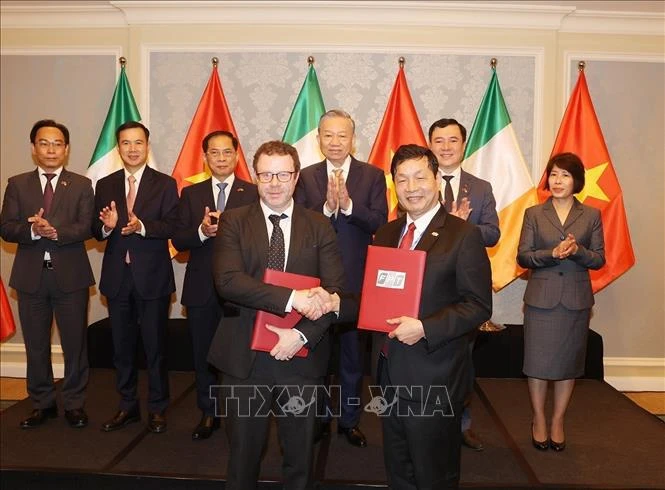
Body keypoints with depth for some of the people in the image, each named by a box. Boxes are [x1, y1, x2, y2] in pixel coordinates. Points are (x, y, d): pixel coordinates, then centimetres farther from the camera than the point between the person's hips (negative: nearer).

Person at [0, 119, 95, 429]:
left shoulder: (81, 185, 2)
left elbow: (87, 228, -9)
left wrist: (55, 231, -26)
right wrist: (33, 230, -21)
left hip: (70, 276, -2)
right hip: (31, 276, 2)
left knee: (75, 343, 6)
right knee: (36, 345, 12)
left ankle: (74, 404, 21)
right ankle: (42, 404, 28)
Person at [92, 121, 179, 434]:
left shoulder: (165, 184, -1)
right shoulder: (105, 185, 8)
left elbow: (172, 227, -11)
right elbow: (96, 231, 5)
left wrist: (142, 227, -27)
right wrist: (106, 225, -17)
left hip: (153, 276, -3)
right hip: (117, 276, 4)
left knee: (155, 345, 6)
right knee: (121, 345, 13)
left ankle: (157, 409, 22)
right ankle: (128, 406, 29)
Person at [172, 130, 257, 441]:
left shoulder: (253, 193, -1)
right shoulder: (191, 194, 8)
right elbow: (178, 241, 0)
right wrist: (202, 231, -19)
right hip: (201, 288, 3)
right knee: (203, 354, 14)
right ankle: (208, 413, 31)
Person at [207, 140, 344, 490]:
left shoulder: (319, 226, 1)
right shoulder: (233, 222, -2)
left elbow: (335, 290, -6)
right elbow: (227, 281, -16)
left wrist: (302, 335, -19)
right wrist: (290, 297, -25)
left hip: (302, 358, 1)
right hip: (244, 356, 0)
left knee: (300, 453, 18)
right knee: (243, 451, 18)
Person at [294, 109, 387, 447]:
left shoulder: (373, 176, 1)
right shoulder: (306, 177, 4)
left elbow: (379, 223, -9)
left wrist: (348, 204, -22)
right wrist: (327, 207, -21)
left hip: (355, 278, -1)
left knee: (352, 352, 10)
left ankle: (349, 419, 28)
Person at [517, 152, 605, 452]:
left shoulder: (591, 215, 5)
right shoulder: (534, 214, 3)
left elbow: (599, 259, 2)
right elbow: (522, 256, -2)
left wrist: (578, 251, -17)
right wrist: (552, 254, -18)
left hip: (576, 300, 1)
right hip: (541, 299, -1)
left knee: (569, 362, 9)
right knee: (537, 361, 3)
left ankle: (558, 421, 24)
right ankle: (538, 420, 21)